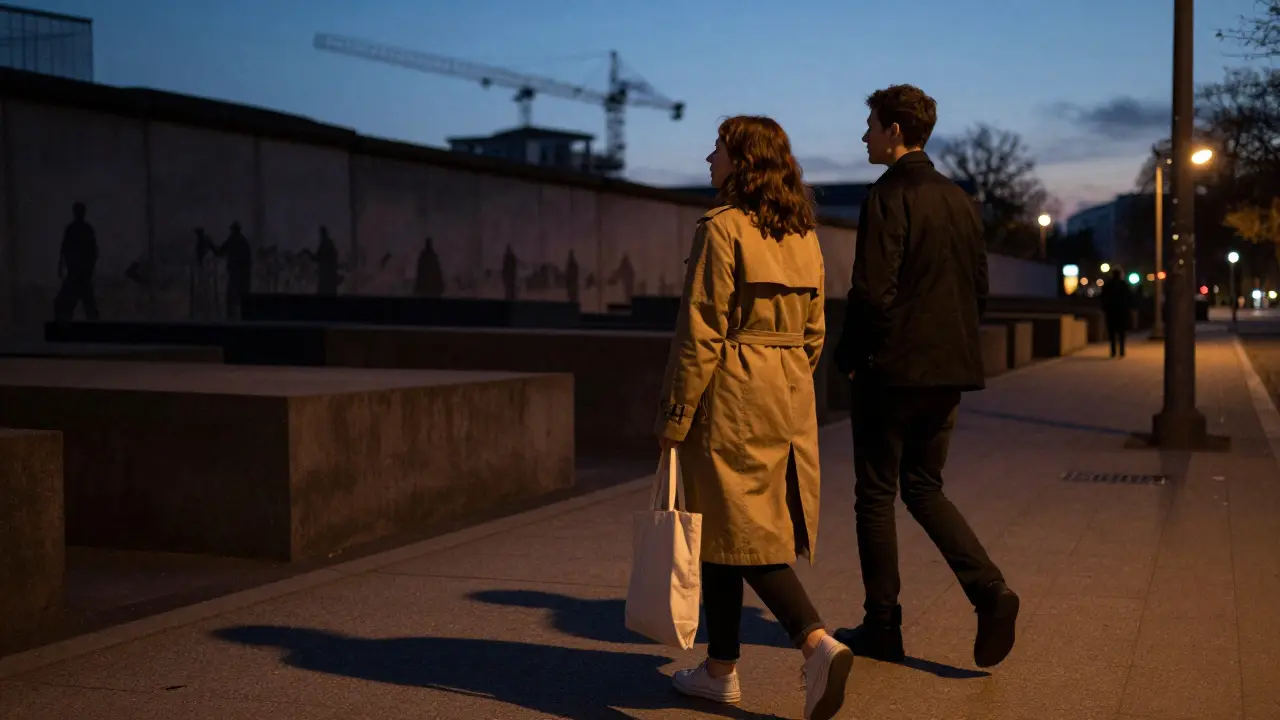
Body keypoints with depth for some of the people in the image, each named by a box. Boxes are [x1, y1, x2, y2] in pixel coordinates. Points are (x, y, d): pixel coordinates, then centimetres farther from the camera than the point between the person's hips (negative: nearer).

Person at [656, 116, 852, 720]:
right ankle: (721, 668, 23)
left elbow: (700, 334, -15)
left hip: (731, 397, -8)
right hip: (792, 398, 8)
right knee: (730, 531, 15)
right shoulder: (804, 236, 10)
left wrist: (674, 417, -10)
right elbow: (813, 332, 14)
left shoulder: (723, 228, -12)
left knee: (738, 532, -2)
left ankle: (819, 644, -17)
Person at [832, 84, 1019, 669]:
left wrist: (848, 357, -6)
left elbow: (873, 291, -18)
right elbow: (979, 287, 15)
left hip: (892, 369, -7)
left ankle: (882, 627, 12)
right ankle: (989, 589, -2)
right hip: (950, 369, 7)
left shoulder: (889, 197, -12)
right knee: (924, 488, 16)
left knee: (876, 495, 5)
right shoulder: (960, 200, 12)